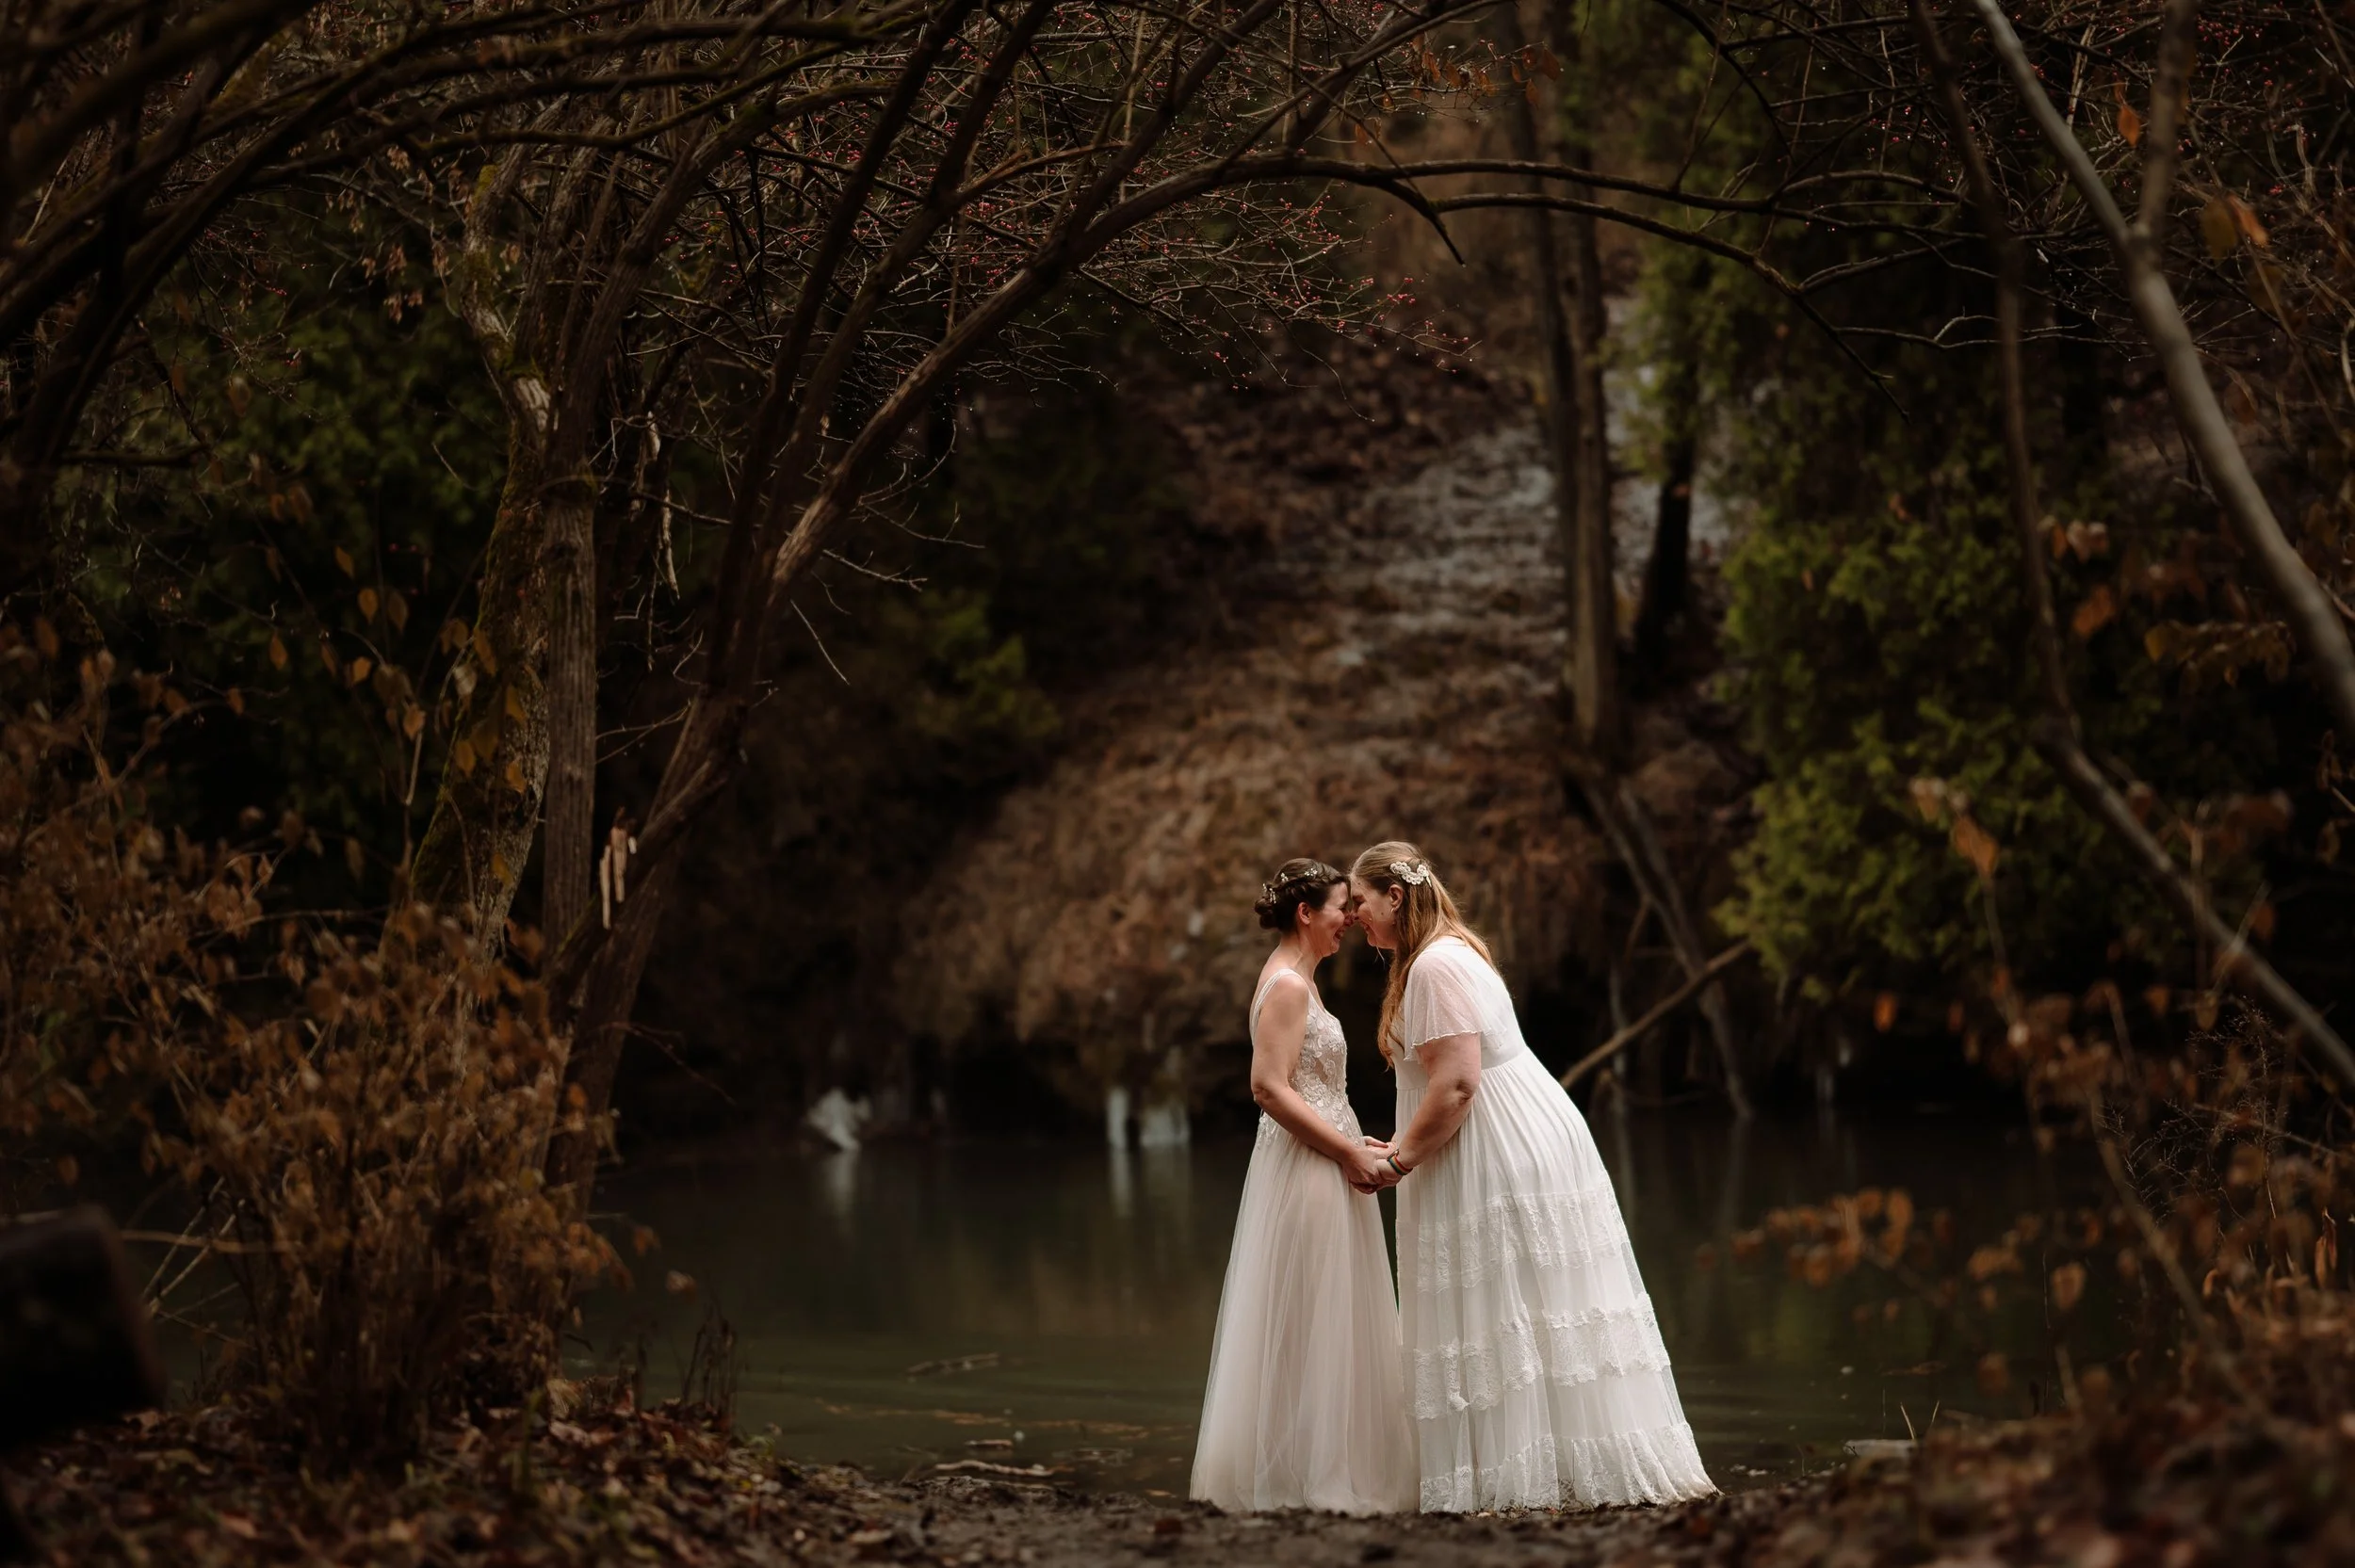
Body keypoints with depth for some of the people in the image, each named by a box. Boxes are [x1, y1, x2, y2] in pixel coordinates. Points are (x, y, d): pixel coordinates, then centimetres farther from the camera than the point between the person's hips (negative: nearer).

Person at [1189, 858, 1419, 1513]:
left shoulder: (1296, 981, 16)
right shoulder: (1288, 985, -15)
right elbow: (1270, 1088, -22)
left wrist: (1354, 1143, 13)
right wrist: (1348, 1151, -19)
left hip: (1322, 1166, 10)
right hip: (1306, 1173, -10)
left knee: (1318, 1329, 12)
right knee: (1308, 1327, -5)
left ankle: (1302, 1474, 17)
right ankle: (1304, 1477, 0)